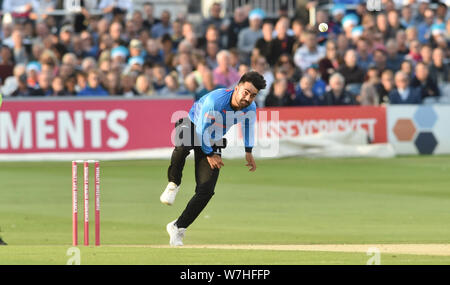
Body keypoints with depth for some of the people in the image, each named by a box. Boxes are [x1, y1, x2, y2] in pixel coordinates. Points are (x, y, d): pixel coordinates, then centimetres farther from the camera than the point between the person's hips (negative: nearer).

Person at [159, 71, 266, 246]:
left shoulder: (250, 109, -14)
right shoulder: (214, 101, -33)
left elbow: (248, 124, 11)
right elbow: (202, 130, -21)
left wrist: (248, 151, 14)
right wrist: (209, 154, -11)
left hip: (213, 141, 5)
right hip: (191, 127, -5)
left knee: (206, 190, -11)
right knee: (183, 144, -44)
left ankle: (178, 227, 3)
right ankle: (173, 184, -17)